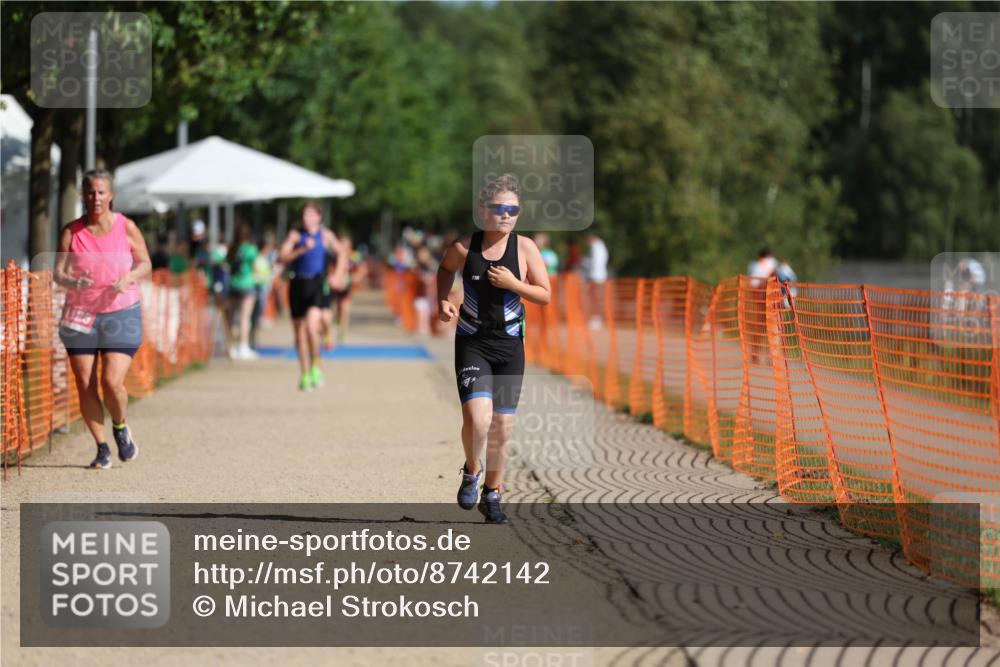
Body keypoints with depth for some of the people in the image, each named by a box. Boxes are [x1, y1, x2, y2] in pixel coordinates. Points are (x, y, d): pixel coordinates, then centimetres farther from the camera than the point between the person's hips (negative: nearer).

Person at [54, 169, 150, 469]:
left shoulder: (126, 228, -2)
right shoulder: (71, 231, 0)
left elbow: (145, 265, 5)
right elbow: (58, 272, -3)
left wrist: (129, 277, -16)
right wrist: (73, 282, -25)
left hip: (121, 313, -2)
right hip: (80, 316, 2)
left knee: (112, 381, -13)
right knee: (85, 385, -2)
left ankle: (120, 427, 18)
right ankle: (102, 448, 12)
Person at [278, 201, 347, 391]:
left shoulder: (325, 235, 4)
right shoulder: (295, 235, 1)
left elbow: (341, 254, 19)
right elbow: (282, 258, -10)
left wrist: (338, 275, 10)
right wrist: (303, 249, -20)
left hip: (317, 284, -2)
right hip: (298, 284, 2)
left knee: (311, 325, -23)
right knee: (299, 332, 8)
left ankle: (316, 367, -4)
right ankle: (305, 375, 21)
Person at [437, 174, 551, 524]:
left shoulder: (525, 247, -4)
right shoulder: (464, 247, -5)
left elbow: (545, 295, -2)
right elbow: (445, 269, 18)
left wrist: (512, 283, -17)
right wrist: (443, 300, 2)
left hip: (509, 345, 2)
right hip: (472, 343, -2)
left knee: (502, 426, 6)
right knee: (477, 417, -19)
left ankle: (492, 493, 25)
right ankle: (471, 472, 11)